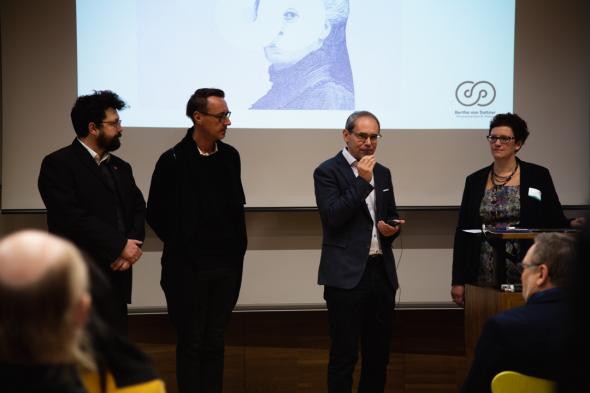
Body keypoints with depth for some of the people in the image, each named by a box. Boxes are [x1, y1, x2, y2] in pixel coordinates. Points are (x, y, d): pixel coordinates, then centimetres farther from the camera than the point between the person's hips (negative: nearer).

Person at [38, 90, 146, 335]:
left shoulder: (121, 167, 18)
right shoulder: (58, 164, -6)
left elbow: (138, 209, 13)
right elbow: (73, 217, -17)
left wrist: (133, 245, -8)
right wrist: (121, 246, -13)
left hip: (115, 277, 7)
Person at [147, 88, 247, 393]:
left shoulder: (230, 156, 3)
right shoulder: (173, 160, -11)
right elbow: (156, 214, -3)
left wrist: (238, 245, 8)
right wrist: (182, 247, 2)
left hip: (227, 265, 4)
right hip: (189, 267, -4)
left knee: (215, 342, 11)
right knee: (191, 342, 5)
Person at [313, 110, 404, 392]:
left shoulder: (382, 173, 15)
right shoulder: (328, 171, -5)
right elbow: (333, 217, -16)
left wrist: (392, 228, 2)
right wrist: (362, 181, -17)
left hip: (381, 272, 7)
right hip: (347, 275, -6)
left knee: (379, 353, 11)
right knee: (344, 355, -2)